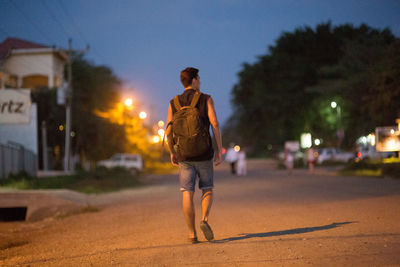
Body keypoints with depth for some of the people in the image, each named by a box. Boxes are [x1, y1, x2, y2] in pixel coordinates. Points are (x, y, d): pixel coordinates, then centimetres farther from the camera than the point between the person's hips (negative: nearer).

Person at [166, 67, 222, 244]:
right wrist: (219, 150, -6)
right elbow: (215, 125, -11)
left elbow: (168, 132, 0)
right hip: (204, 154, -1)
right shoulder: (206, 100, -2)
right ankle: (204, 220, -11)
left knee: (187, 194, 5)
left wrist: (172, 153, 11)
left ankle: (192, 234, 3)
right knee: (208, 190, 14)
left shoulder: (174, 103, 5)